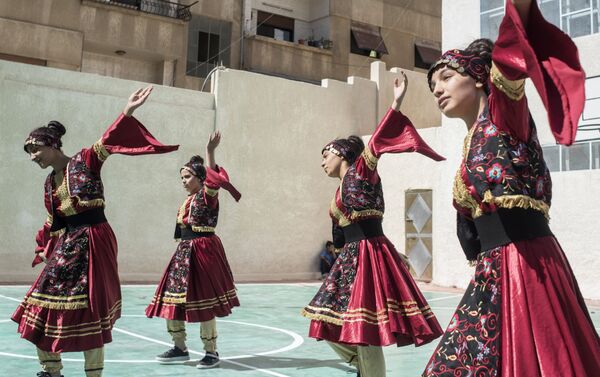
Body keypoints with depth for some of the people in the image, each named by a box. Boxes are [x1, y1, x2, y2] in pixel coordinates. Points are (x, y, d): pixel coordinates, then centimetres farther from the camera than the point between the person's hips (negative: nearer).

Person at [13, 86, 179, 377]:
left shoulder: (85, 161, -5)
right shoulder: (49, 183, 13)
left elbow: (108, 139, -21)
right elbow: (52, 222, 20)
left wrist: (128, 111, -35)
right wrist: (45, 250, 18)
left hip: (92, 241, -7)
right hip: (66, 245, 8)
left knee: (89, 310, -4)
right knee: (43, 305, 10)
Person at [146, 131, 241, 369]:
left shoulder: (207, 196, -7)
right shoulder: (188, 201, 17)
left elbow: (213, 181, -28)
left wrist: (210, 152, -37)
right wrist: (184, 250, 21)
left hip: (202, 251, -9)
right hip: (184, 252, 9)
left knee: (201, 301, -6)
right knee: (172, 299, 9)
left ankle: (211, 352, 7)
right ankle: (180, 348, 22)